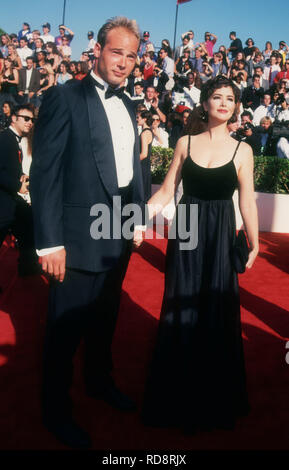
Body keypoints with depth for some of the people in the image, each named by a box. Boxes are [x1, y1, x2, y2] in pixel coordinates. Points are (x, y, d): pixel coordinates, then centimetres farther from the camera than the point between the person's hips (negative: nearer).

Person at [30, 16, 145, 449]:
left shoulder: (127, 104, 11)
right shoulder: (65, 97, -11)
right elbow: (45, 173, -16)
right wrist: (50, 242, -20)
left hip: (119, 234, 7)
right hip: (79, 236, -7)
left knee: (105, 318, 23)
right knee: (66, 327, 8)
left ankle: (100, 381, 46)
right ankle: (56, 410, 30)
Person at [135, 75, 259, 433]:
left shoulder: (242, 150, 1)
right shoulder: (185, 143, 4)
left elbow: (247, 202, -2)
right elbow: (165, 191, 2)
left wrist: (253, 244, -11)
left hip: (219, 239, -1)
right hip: (185, 235, 1)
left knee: (216, 314, 7)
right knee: (180, 312, 8)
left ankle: (213, 401, 29)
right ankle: (178, 399, 28)